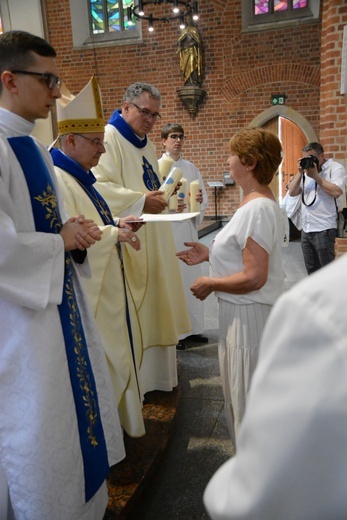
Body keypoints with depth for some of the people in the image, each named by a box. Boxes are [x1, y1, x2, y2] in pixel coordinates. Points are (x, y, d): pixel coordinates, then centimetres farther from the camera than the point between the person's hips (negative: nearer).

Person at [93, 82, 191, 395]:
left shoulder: (147, 144, 19)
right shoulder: (109, 137, -9)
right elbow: (100, 186, -21)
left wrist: (162, 194, 7)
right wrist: (141, 201, -26)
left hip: (154, 242, 9)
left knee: (155, 304, 14)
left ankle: (155, 371, 30)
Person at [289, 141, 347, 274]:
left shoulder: (335, 168, -3)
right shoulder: (306, 170, 17)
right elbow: (292, 193, 10)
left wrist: (315, 175, -14)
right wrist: (300, 173, -2)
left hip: (323, 229, -6)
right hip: (306, 229, 6)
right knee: (311, 270, 14)